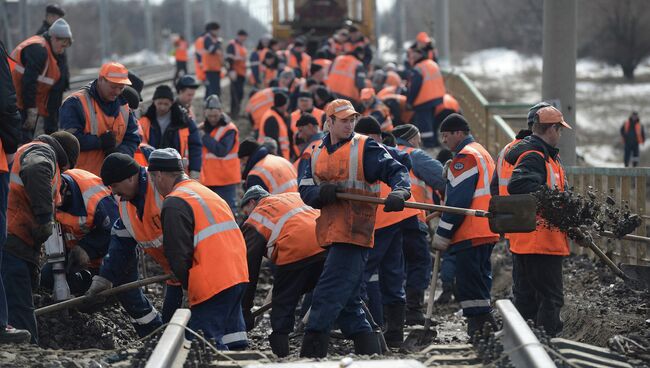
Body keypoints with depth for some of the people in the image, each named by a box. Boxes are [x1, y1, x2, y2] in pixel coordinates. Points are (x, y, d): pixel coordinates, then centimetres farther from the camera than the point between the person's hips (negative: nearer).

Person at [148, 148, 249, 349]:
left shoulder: (174, 204, -9)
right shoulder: (206, 192, 21)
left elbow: (178, 253, -12)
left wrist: (188, 282, 3)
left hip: (213, 283, -9)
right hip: (239, 274, 9)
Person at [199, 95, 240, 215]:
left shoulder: (229, 129, -13)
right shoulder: (205, 127, 11)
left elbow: (221, 150, -26)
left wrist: (204, 138, -20)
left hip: (225, 180, -8)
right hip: (208, 179, 8)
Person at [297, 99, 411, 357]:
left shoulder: (365, 148, -1)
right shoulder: (318, 153, 16)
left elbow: (397, 171, -6)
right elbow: (305, 189, 10)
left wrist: (399, 191, -27)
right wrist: (321, 193, -13)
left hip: (355, 235, -8)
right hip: (332, 236, 8)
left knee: (327, 297, -13)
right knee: (347, 303, 12)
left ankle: (311, 355, -13)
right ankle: (370, 352, 20)